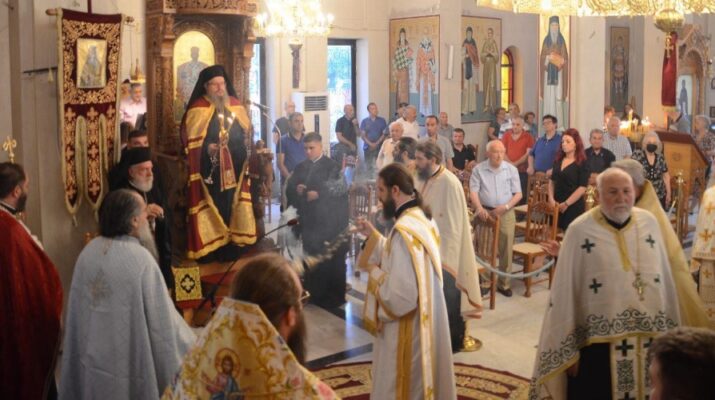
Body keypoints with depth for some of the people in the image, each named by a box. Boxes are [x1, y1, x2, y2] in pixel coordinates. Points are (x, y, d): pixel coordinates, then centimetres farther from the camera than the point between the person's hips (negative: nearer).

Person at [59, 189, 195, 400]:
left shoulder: (88, 251, -3)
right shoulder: (141, 259, -22)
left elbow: (78, 311, 8)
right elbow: (162, 319, -16)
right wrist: (191, 343, 0)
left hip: (91, 359, 6)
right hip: (129, 366, -6)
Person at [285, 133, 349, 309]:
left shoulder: (332, 166, -4)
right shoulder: (301, 167, 13)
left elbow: (340, 187, -16)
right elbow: (289, 189, 10)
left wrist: (318, 193, -21)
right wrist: (296, 190, -12)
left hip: (329, 221, -5)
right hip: (309, 220, 5)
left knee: (332, 259, 0)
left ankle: (334, 297, 10)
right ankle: (314, 294, 20)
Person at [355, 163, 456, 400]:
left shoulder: (404, 230, -27)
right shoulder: (422, 218, 3)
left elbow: (399, 297, -30)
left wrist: (373, 271, -15)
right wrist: (373, 235, 9)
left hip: (408, 327, -9)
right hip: (426, 318, 10)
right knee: (421, 380, 23)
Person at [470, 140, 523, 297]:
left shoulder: (512, 169, 4)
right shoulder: (478, 169, 0)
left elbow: (518, 194, 3)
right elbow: (473, 191, -7)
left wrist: (506, 206, -13)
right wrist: (479, 208, -24)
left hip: (506, 213, 1)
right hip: (485, 213, -1)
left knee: (506, 250, 3)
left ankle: (503, 283, 14)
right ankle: (485, 281, 16)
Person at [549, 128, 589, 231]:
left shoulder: (582, 163, -7)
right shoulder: (558, 160, 10)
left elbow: (582, 188, -13)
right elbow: (552, 181, 14)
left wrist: (566, 204, -15)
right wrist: (551, 199, -1)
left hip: (574, 206, -5)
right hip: (557, 205, 5)